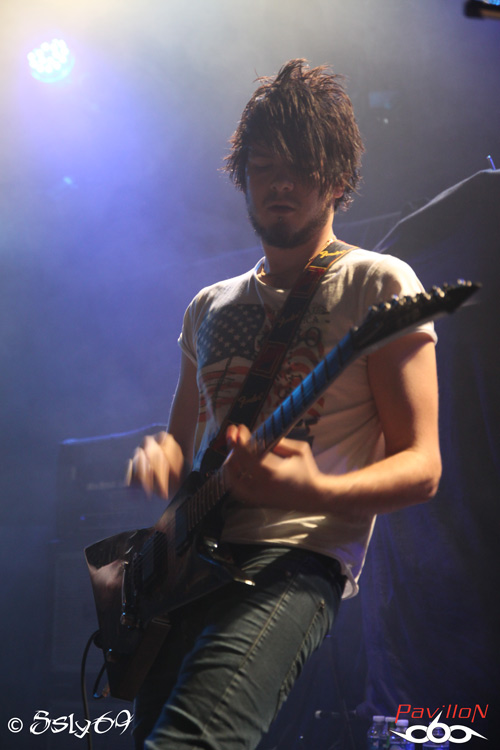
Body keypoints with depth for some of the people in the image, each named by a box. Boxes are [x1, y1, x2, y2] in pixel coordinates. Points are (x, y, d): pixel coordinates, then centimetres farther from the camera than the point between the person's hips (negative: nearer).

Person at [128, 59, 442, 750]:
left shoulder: (378, 285, 0)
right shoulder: (210, 307, 19)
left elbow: (421, 466, -4)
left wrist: (313, 493, -24)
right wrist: (158, 460, -1)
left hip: (297, 560, -6)